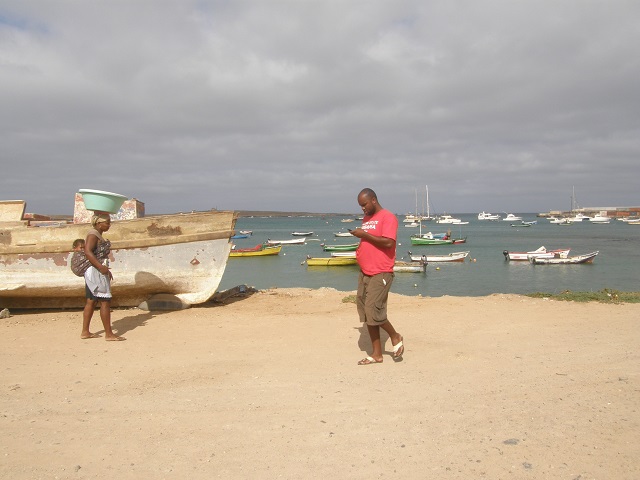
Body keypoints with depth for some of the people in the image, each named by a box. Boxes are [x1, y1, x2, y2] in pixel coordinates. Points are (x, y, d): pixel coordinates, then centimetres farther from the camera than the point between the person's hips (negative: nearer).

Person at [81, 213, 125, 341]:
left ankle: (85, 332, 17)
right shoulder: (93, 234, -14)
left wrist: (105, 269, 18)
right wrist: (101, 267, -33)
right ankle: (109, 334, -5)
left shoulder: (97, 235, 16)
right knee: (105, 301, -8)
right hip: (96, 272, -10)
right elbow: (88, 252, -27)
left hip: (96, 272, 10)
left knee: (91, 301, 12)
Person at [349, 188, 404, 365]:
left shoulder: (388, 217, -9)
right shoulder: (366, 218, 17)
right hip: (364, 273, 8)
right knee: (366, 314, 7)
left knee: (373, 311, -13)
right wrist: (360, 251, 10)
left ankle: (395, 337, 14)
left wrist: (365, 235, -16)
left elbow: (388, 242, -21)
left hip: (380, 274, -8)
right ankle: (376, 354, 15)